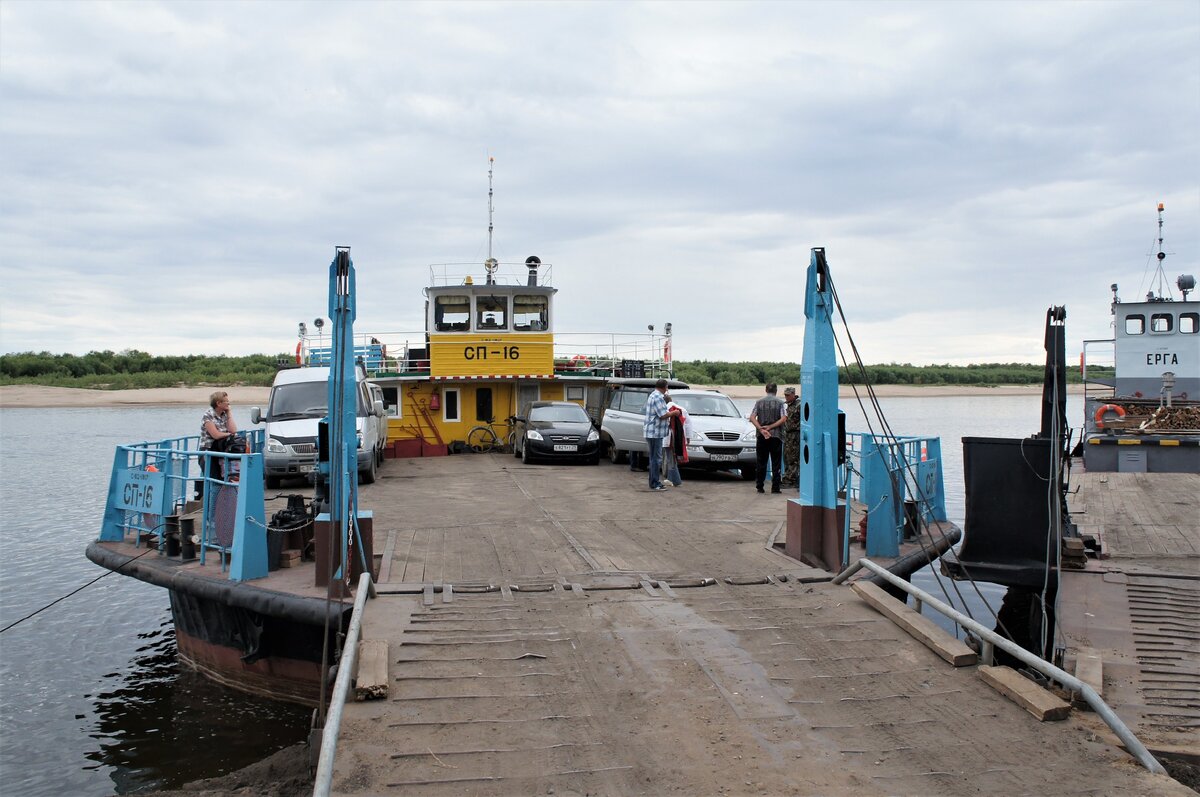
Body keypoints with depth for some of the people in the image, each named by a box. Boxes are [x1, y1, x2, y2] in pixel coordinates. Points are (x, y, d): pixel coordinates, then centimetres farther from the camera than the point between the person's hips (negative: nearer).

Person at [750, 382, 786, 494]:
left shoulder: (759, 402, 5)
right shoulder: (779, 402, -1)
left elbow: (752, 418, -5)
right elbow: (782, 419, -11)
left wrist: (761, 429, -11)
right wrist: (770, 427, -9)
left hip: (761, 436, 2)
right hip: (775, 436, -2)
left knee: (761, 462, 8)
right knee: (775, 463, 3)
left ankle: (759, 486, 8)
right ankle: (775, 487, 0)